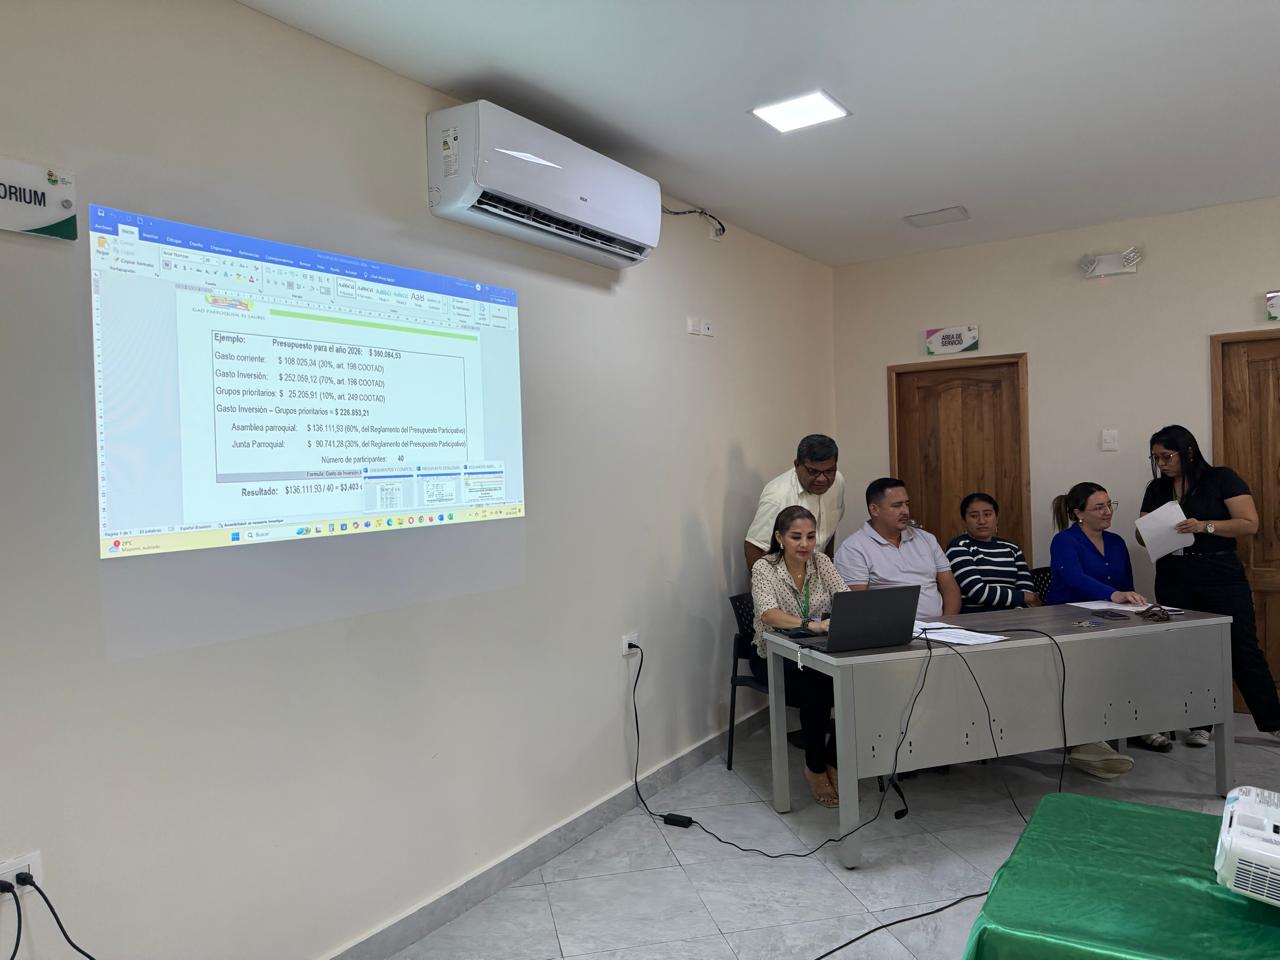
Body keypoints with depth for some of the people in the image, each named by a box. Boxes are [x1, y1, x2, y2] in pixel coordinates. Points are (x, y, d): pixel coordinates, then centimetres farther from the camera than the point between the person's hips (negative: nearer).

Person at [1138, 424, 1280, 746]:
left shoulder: (1222, 478, -3)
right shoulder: (1157, 488, 9)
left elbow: (1250, 524, -9)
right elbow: (1143, 534, 12)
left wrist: (1205, 526, -22)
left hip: (1221, 575, -4)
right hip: (1173, 580, 4)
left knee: (1243, 650, 0)